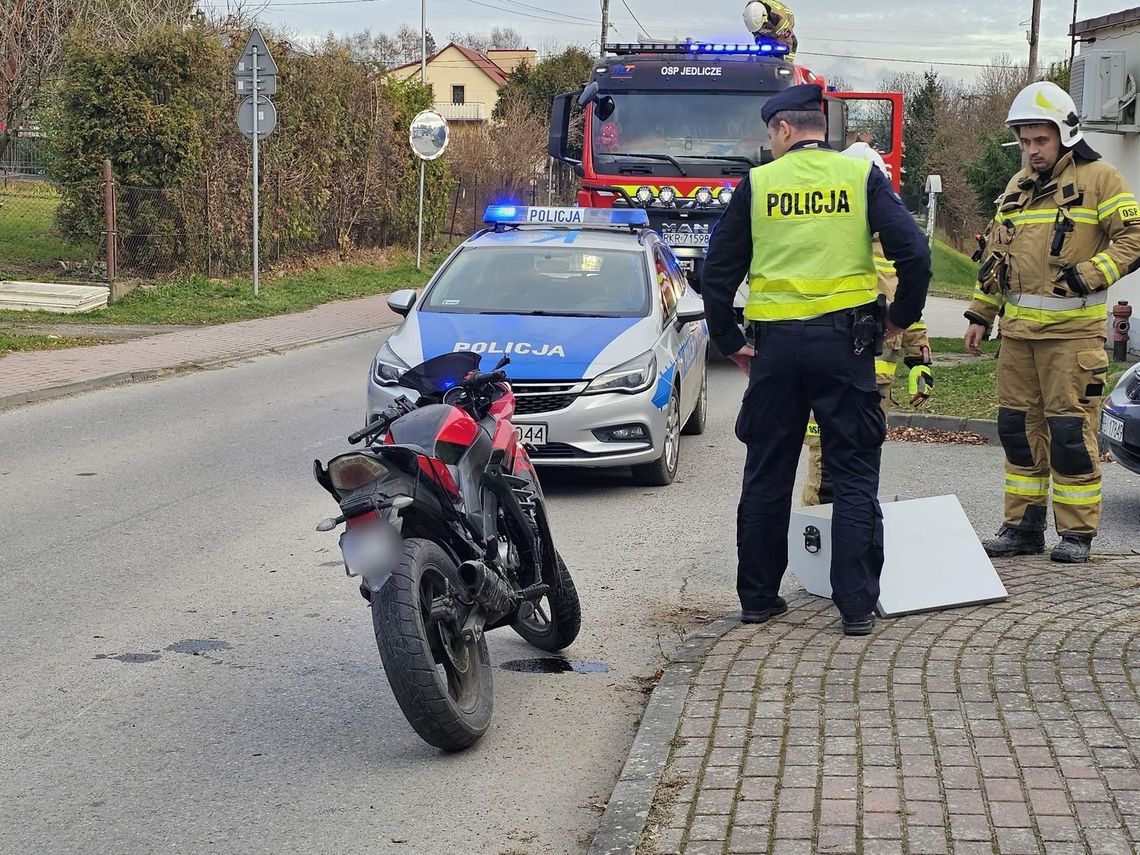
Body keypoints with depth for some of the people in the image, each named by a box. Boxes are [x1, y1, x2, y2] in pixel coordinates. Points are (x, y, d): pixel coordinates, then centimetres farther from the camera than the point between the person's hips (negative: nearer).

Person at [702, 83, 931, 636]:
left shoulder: (756, 184, 4)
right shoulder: (862, 177, 2)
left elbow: (717, 272, 5)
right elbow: (913, 253, -5)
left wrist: (730, 341, 14)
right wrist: (901, 317, 9)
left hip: (775, 345, 1)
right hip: (843, 340, -1)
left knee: (766, 475, 12)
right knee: (855, 475, 5)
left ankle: (757, 597, 19)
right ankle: (857, 605, 2)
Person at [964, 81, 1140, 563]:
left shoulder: (1098, 178, -3)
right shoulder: (1018, 186, 17)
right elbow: (996, 254, 22)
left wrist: (1089, 275, -19)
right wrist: (980, 315, 17)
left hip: (1072, 329, -6)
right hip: (1018, 329, 6)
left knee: (1071, 430, -5)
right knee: (1018, 427, 8)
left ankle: (1077, 532, 4)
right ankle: (1023, 526, 17)